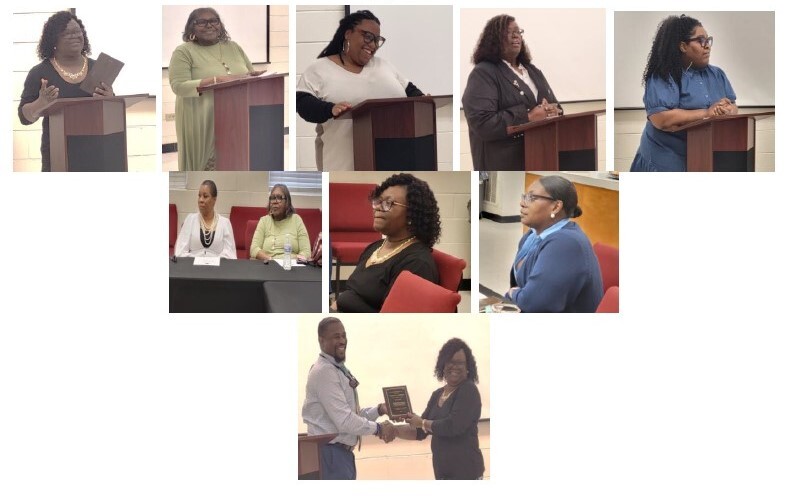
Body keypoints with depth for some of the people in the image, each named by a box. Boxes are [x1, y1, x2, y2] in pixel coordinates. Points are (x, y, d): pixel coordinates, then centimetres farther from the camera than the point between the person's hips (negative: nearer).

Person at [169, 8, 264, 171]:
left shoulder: (233, 47, 13)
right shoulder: (184, 52, -3)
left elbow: (252, 75, 20)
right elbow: (179, 87, -14)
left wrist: (253, 77, -6)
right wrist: (218, 80, -22)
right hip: (203, 124, -5)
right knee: (210, 168, -5)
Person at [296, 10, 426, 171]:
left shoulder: (383, 66, 19)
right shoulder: (320, 69, 3)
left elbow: (409, 91, 23)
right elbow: (302, 103, -8)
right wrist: (331, 109, -28)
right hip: (344, 163, -4)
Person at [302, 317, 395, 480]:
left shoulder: (340, 369, 15)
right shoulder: (324, 372, -18)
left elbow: (353, 413, 18)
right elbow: (345, 420, -22)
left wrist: (379, 410, 3)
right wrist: (378, 428, -11)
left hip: (342, 452, 10)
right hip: (331, 454, -10)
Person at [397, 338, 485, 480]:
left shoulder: (468, 391, -10)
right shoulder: (437, 395, 14)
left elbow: (453, 426, -21)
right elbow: (420, 432, 15)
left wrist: (422, 422, -8)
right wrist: (393, 429, 0)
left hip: (466, 471, -9)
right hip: (442, 471, 9)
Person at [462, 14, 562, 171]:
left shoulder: (533, 71, 21)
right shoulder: (483, 73, -5)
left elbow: (556, 105, 21)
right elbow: (482, 123, -18)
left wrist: (551, 111, -5)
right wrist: (528, 118, -21)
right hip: (505, 166, -7)